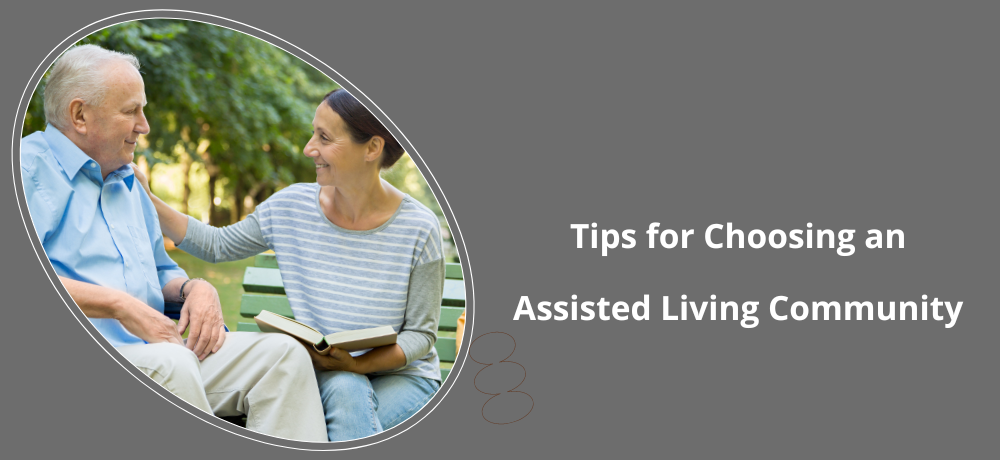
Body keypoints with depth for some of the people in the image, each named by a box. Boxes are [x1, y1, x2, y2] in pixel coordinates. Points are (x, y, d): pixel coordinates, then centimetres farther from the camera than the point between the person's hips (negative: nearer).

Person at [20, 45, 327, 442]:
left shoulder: (128, 184, 28)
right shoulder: (29, 166, 0)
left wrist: (194, 288, 11)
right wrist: (119, 305, -17)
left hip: (153, 346, 8)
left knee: (283, 354, -11)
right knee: (170, 363, -39)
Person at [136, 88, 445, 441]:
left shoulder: (418, 229, -12)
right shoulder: (291, 207, -3)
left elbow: (421, 333, -7)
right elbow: (217, 246, 11)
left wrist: (356, 364, -24)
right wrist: (147, 201, 0)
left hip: (402, 376, -2)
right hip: (323, 374, 2)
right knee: (345, 390, -33)